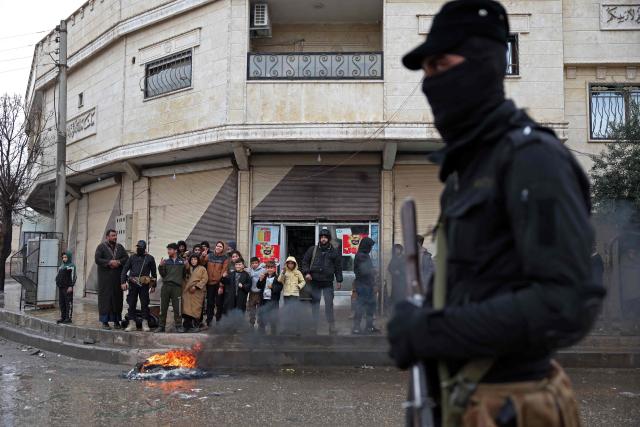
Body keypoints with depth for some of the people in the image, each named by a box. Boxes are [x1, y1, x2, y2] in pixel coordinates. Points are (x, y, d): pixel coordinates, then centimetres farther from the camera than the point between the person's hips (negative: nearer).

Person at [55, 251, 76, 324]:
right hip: (61, 287, 8)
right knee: (61, 302, 9)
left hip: (67, 287, -8)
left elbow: (73, 276, -11)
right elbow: (58, 275, 23)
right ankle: (63, 317, 16)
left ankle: (68, 318, -3)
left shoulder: (71, 266, -5)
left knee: (68, 302, -5)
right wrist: (57, 283, 15)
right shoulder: (62, 265, 19)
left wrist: (71, 286, -17)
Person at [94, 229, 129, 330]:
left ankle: (116, 321, 10)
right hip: (105, 278, -4)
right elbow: (97, 259, -8)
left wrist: (118, 262, -11)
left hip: (117, 278, 4)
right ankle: (105, 321, 0)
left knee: (117, 298, 4)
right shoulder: (101, 247, 2)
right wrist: (109, 262, -17)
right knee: (105, 298, -5)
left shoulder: (120, 247, 15)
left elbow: (126, 258, 8)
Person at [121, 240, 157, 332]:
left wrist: (153, 285, 8)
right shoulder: (132, 257, 9)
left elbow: (154, 273, 10)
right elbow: (125, 270, 8)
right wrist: (123, 282, -4)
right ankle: (132, 323, 10)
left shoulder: (149, 258, 6)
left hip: (144, 284, -2)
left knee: (144, 304, 1)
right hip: (133, 284, 2)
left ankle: (145, 324, 7)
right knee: (131, 304, 3)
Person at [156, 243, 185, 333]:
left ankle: (178, 326, 4)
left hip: (177, 286, -2)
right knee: (163, 307, 3)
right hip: (166, 286, 2)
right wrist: (160, 266, -7)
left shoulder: (182, 262, 8)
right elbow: (163, 274, 8)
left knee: (177, 308, -3)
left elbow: (185, 275, 7)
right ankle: (161, 325, 11)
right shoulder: (166, 262, 13)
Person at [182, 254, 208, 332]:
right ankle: (187, 325, 0)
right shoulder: (187, 268, 17)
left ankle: (194, 325, 1)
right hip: (187, 292, 3)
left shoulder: (202, 269, 5)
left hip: (197, 292, -3)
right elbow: (184, 278, 10)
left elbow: (205, 279, -6)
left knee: (196, 309, -5)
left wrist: (196, 286, -14)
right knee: (187, 308, -3)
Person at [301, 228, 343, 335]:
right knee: (315, 303, 6)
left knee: (329, 303, -3)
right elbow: (305, 261, 11)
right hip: (314, 282, 1)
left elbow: (338, 267, 7)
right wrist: (306, 272, -4)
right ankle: (314, 325, 12)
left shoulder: (334, 252, 5)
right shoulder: (312, 250, 6)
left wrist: (339, 281, 3)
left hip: (328, 283, -1)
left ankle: (331, 325, 4)